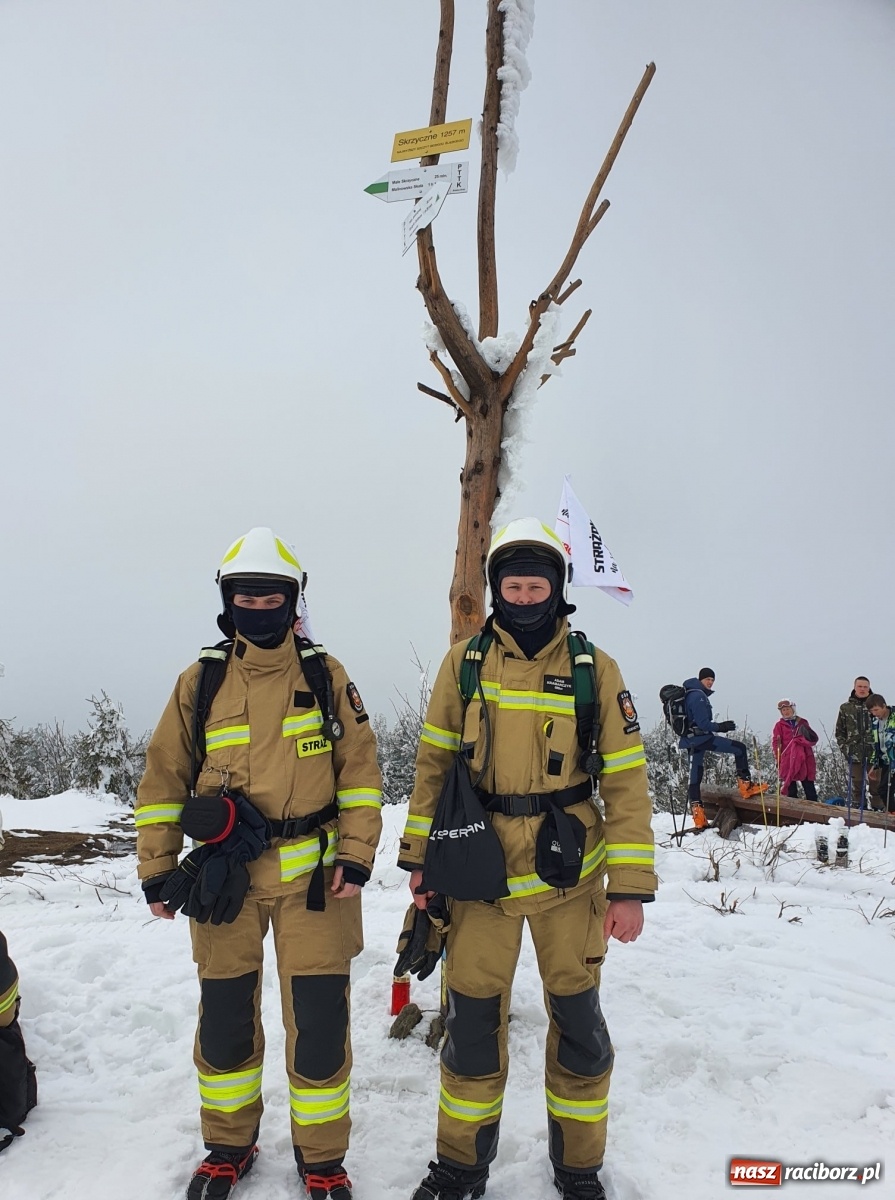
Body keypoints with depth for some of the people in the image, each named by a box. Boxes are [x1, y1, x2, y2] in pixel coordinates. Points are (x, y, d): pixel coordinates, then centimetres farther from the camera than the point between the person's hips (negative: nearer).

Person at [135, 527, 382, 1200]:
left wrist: (356, 855, -6)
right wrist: (157, 870, 4)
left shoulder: (326, 677, 1)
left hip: (313, 876, -1)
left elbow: (360, 772, 2)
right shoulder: (200, 684, 3)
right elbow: (164, 780, 7)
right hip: (225, 878, 2)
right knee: (226, 1019, 13)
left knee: (319, 1022, 2)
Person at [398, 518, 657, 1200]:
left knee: (577, 1022, 11)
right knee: (474, 1019, 10)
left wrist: (630, 888, -5)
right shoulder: (465, 662, 1)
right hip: (480, 869, 1)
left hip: (569, 875, 0)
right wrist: (419, 857, 4)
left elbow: (626, 780, -2)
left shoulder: (595, 669, -3)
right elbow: (434, 764, 6)